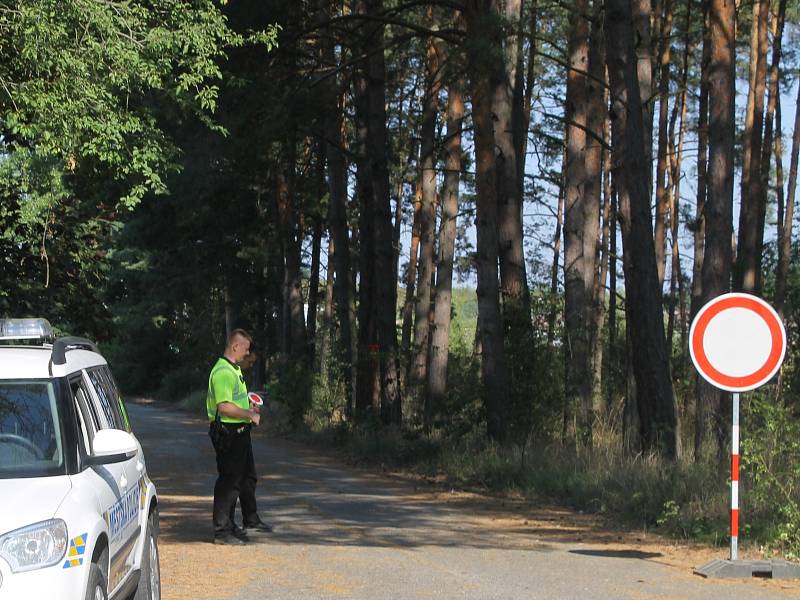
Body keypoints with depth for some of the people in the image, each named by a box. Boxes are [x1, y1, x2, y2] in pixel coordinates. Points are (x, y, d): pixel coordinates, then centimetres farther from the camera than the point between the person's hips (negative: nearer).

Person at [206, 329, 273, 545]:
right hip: (228, 432, -11)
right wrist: (249, 415, -20)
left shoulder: (234, 369, 16)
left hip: (240, 432, 11)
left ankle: (251, 520, 36)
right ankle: (222, 531, -2)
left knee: (247, 476, 21)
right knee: (229, 479, -7)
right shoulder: (223, 372, -20)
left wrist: (248, 406, 15)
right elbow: (224, 407, -27)